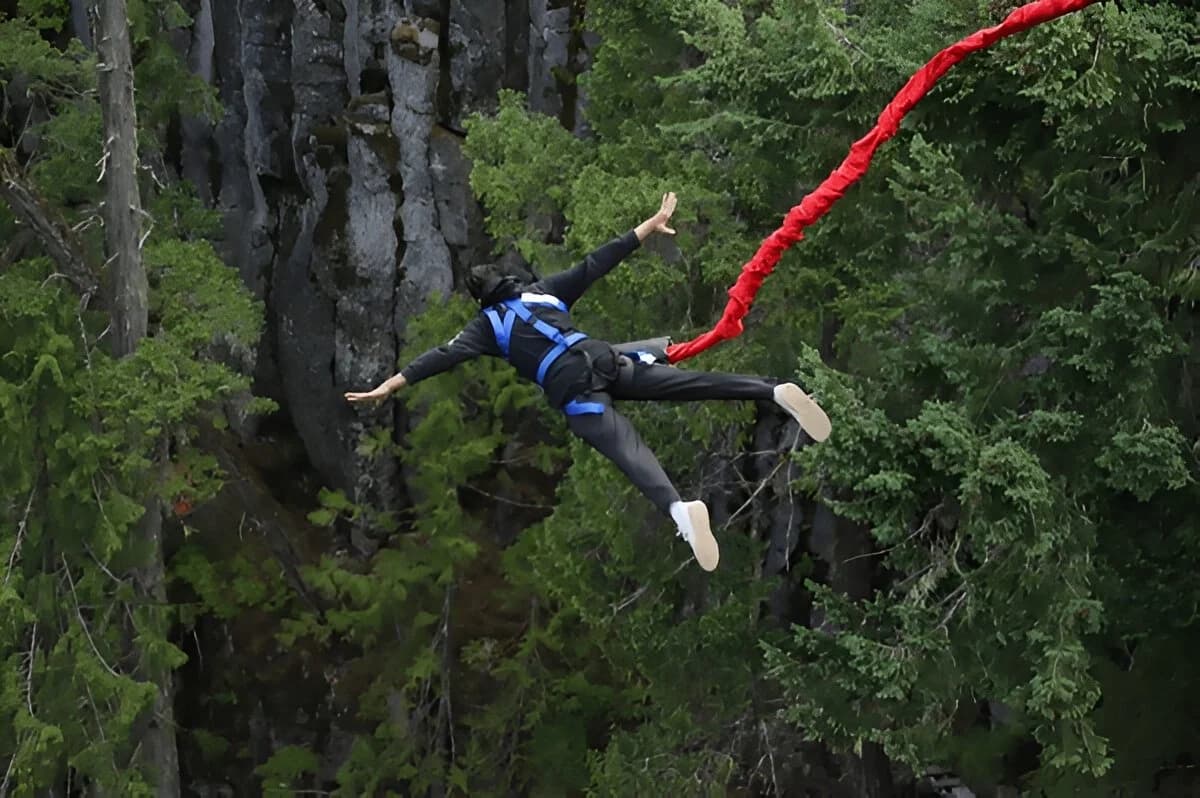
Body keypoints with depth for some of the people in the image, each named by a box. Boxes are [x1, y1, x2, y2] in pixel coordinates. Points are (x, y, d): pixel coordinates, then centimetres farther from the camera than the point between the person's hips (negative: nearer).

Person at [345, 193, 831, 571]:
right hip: (604, 359, 4)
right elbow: (598, 263, 27)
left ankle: (678, 510, -50)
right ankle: (776, 391, -21)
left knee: (628, 451, -26)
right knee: (696, 383, -1)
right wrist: (648, 227, 32)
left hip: (572, 390, -4)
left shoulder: (488, 323, 18)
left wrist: (391, 384, 6)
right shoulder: (544, 290, 28)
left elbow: (446, 355, 8)